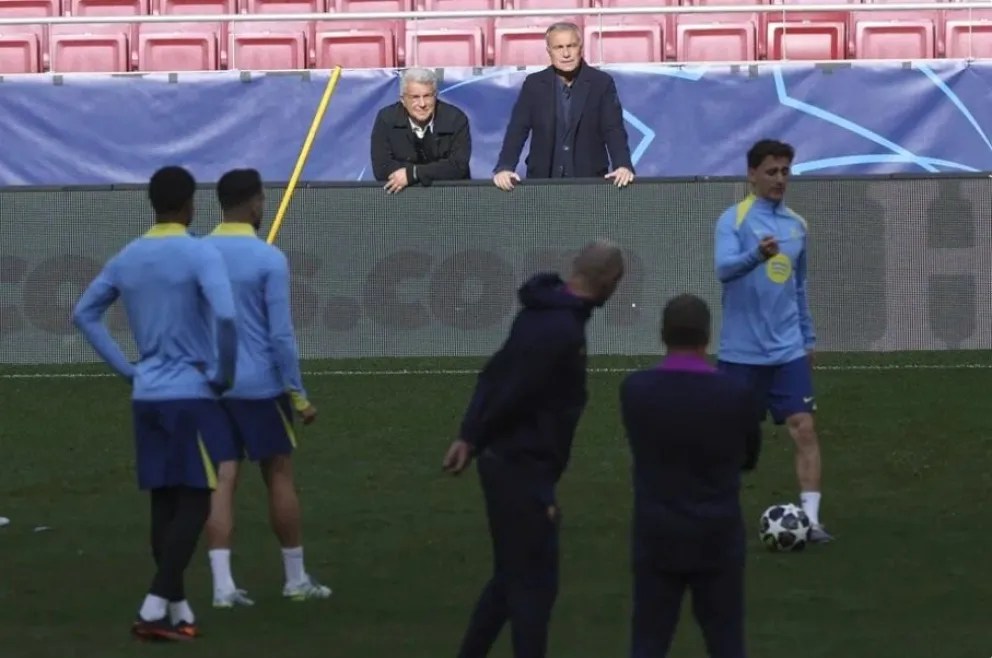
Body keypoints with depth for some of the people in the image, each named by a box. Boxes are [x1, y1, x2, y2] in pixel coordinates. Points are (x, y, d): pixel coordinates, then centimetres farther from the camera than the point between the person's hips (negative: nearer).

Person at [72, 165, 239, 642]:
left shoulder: (126, 258, 9)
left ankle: (177, 610, 14)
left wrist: (127, 369, 14)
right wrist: (223, 375, -10)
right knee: (194, 502, -3)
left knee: (164, 502, 11)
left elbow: (83, 314, 15)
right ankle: (155, 608, -13)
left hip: (147, 397, 6)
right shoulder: (200, 254, -12)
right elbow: (225, 316, -25)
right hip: (192, 395, -6)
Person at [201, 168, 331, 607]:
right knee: (279, 476, 8)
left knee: (222, 479, 1)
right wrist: (299, 395, -7)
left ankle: (222, 584, -7)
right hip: (260, 385, -4)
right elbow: (281, 334, -12)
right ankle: (296, 579, 17)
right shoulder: (268, 259, -11)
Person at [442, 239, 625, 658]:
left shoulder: (544, 312, 8)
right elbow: (510, 393, -22)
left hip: (507, 462, 10)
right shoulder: (562, 331, -24)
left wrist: (471, 437, 9)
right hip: (522, 468, -10)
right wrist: (476, 441, -6)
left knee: (513, 575, 19)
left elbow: (496, 375, 11)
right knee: (534, 582, -1)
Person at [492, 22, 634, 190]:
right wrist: (504, 168, -18)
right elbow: (517, 130, -2)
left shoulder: (602, 83, -1)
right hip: (543, 180, 1)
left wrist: (623, 166, -24)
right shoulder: (534, 84, 3)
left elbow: (614, 130, -7)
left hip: (589, 179, -1)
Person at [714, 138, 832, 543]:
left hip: (788, 351, 4)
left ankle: (810, 517, -9)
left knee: (804, 429, -8)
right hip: (742, 352, -4)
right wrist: (756, 256, -45)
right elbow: (724, 268, -26)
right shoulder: (733, 220, -7)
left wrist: (808, 338, 21)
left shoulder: (796, 224, 11)